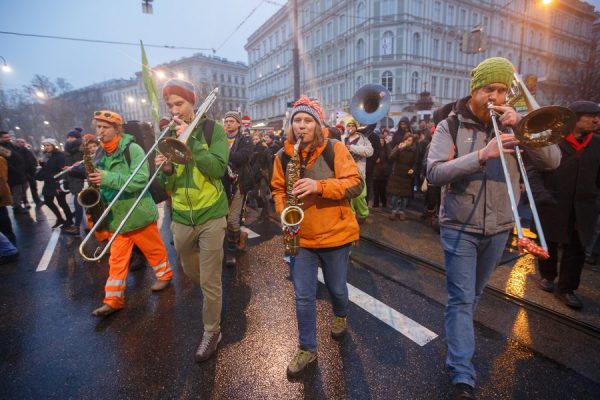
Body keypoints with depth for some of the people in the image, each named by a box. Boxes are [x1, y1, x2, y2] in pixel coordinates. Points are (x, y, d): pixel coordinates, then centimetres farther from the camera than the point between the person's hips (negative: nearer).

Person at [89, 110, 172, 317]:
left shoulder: (132, 149, -13)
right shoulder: (100, 154, 9)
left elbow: (141, 180, -24)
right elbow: (102, 182, 18)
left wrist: (108, 178, -29)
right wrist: (95, 183, -4)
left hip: (138, 212, -6)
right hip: (116, 214, 6)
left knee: (153, 248, 12)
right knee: (116, 259, 9)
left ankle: (165, 274, 35)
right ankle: (113, 300, 17)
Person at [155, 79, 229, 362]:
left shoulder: (212, 129, -5)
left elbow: (218, 169, -20)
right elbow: (169, 187, 6)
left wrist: (190, 140, -22)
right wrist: (166, 169, -15)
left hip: (211, 216, -5)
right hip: (181, 218, 5)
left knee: (210, 281, 4)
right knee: (191, 272, 24)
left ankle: (212, 332, 25)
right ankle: (209, 298, 55)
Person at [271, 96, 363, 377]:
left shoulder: (335, 149, -10)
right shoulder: (283, 155, 0)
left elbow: (355, 184, -15)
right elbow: (278, 189, 8)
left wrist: (319, 186, -27)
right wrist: (283, 212, -11)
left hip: (335, 235, -2)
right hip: (300, 237, 2)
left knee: (336, 288, 19)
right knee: (303, 296, 9)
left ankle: (340, 316, 54)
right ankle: (307, 348, 30)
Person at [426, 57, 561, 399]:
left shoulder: (512, 125, 2)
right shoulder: (450, 126, -7)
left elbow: (552, 161, -9)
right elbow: (435, 173, -21)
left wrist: (522, 126, -21)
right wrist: (481, 155, -33)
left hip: (498, 229, 4)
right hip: (459, 228, -4)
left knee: (473, 295, 22)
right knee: (461, 299, -2)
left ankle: (458, 335, 48)